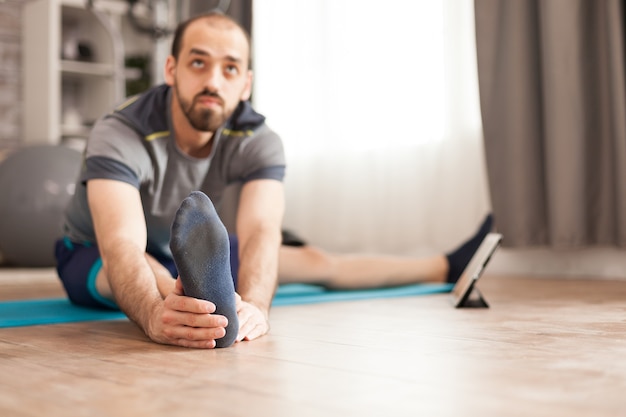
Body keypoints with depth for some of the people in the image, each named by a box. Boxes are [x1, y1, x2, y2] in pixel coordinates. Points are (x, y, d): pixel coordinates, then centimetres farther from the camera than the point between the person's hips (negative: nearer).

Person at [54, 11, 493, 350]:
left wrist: (253, 304, -60)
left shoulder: (257, 142, -21)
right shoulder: (119, 135, -34)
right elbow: (122, 245, -49)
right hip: (93, 257, -3)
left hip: (189, 254, 4)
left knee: (314, 260, 4)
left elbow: (260, 229, -39)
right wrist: (155, 313, -71)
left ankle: (448, 268, 15)